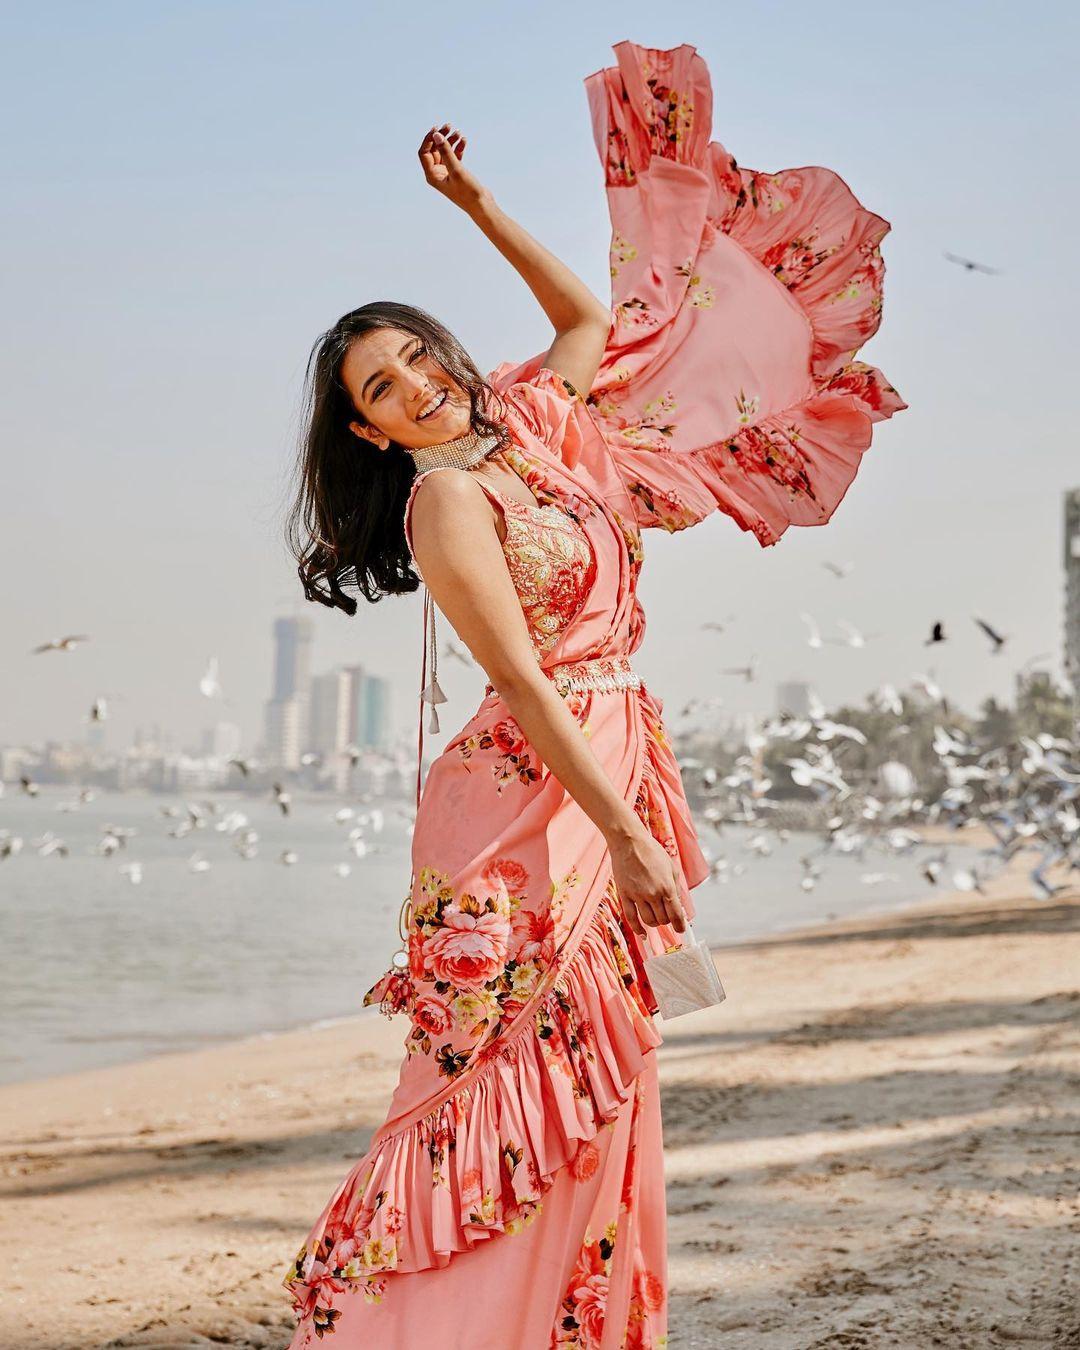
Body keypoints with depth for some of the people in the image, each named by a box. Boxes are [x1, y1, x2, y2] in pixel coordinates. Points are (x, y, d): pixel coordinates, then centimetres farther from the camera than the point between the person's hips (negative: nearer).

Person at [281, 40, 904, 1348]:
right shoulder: (447, 502, -13)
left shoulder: (533, 421, 9)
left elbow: (588, 314, 28)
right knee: (502, 1078, -10)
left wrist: (477, 203, 19)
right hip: (534, 797, -8)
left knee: (591, 1089, 10)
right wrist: (630, 839, -23)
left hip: (617, 771, 8)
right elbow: (523, 685, -19)